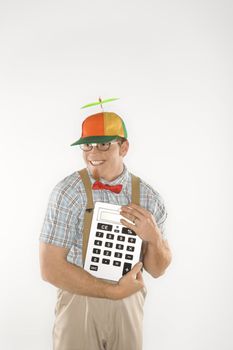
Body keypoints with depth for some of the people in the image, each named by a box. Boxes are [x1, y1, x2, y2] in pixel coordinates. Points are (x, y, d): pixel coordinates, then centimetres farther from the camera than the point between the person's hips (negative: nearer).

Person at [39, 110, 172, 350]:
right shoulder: (68, 192, -15)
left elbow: (156, 270, 2)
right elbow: (51, 268, -16)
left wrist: (154, 238, -19)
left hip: (130, 304, 3)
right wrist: (115, 291, -17)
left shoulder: (149, 198, -5)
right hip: (80, 299, -3)